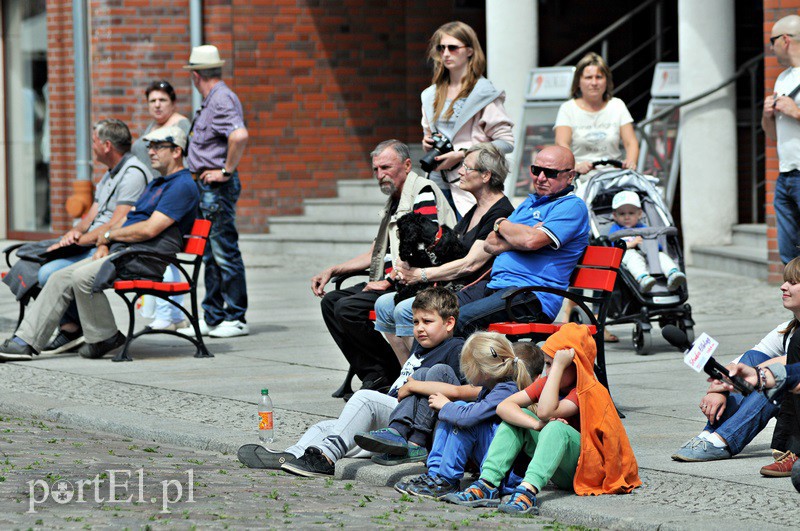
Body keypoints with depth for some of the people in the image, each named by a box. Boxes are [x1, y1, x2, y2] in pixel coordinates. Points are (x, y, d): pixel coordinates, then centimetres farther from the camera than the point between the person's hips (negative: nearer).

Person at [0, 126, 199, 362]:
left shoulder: (182, 186, -9)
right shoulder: (156, 184, 25)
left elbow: (149, 229, -18)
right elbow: (127, 219, 23)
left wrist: (109, 235, -5)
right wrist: (103, 245, 3)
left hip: (145, 258, -10)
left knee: (83, 277, -28)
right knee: (60, 278, -2)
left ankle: (105, 339, -11)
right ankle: (25, 341, -4)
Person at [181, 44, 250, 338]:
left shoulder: (221, 100, -15)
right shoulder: (213, 100, 16)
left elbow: (239, 135, -31)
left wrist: (226, 171, -21)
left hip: (217, 186, -11)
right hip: (207, 186, 11)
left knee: (225, 252, -6)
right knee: (211, 255, 13)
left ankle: (236, 319, -2)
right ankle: (213, 318, 18)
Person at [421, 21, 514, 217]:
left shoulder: (483, 93, -3)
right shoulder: (432, 95, 16)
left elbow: (507, 142, -7)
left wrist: (462, 154, -14)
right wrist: (427, 142, 5)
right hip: (437, 182, 5)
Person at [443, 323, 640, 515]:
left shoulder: (589, 391, -17)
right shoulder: (546, 384, 6)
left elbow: (545, 411, -33)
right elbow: (504, 406, -8)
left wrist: (559, 366, -30)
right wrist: (537, 425, -25)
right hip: (561, 474, 7)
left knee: (557, 428, -34)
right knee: (516, 416, -6)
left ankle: (528, 491, -54)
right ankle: (487, 485, -22)